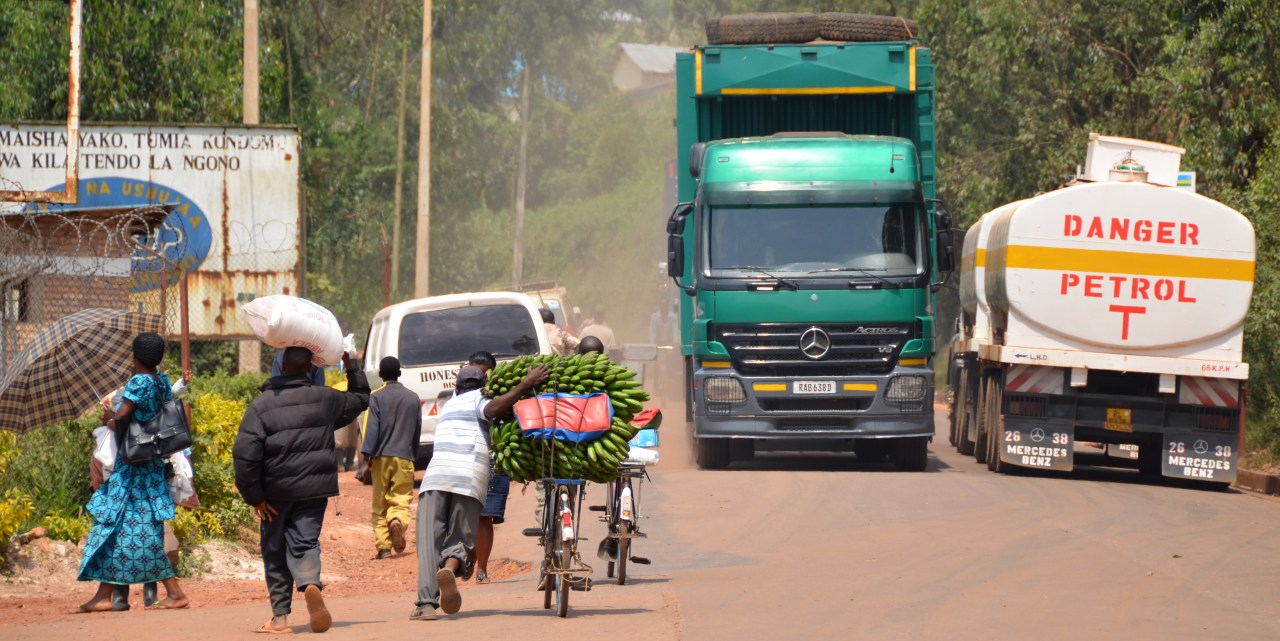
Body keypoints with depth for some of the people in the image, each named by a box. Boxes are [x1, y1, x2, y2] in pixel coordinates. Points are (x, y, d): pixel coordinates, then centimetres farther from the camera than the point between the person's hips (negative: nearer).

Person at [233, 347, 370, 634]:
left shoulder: (261, 405, -7)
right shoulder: (325, 399, 2)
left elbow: (245, 453, -13)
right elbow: (360, 398, 22)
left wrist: (254, 496, -7)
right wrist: (350, 366, 32)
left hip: (277, 492, -1)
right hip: (314, 489, 1)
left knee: (275, 551, 11)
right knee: (304, 542, 1)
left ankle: (280, 615, 10)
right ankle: (311, 584, -32)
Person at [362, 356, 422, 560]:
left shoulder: (376, 397, -1)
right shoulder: (413, 398, 10)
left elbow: (372, 428, -10)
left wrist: (367, 456, -12)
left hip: (382, 457, -1)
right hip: (404, 457, 2)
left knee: (380, 503, 7)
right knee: (401, 499, 2)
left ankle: (383, 546, 0)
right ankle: (397, 521, -32)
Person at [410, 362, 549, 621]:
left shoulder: (449, 405, 31)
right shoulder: (479, 400, 14)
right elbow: (493, 409, -9)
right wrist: (526, 384, -11)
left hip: (436, 475, 3)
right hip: (470, 480, -3)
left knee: (429, 541, -2)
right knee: (459, 539, 6)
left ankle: (426, 603, -18)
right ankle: (450, 568, -30)